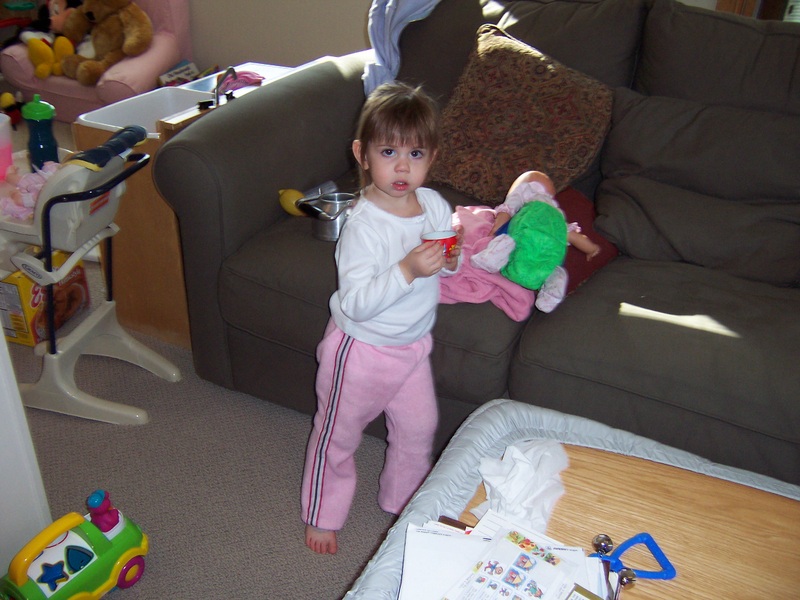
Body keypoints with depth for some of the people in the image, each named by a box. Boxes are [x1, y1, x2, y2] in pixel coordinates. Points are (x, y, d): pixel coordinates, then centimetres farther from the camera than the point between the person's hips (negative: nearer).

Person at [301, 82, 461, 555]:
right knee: (339, 434, 13)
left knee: (420, 428, 20)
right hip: (363, 350, -6)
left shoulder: (436, 206, -6)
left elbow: (450, 263, 9)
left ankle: (403, 500, 47)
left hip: (414, 344, 6)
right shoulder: (363, 227, -27)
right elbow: (355, 304, -31)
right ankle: (323, 514, 37)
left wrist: (451, 259, -15)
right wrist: (408, 270, -41)